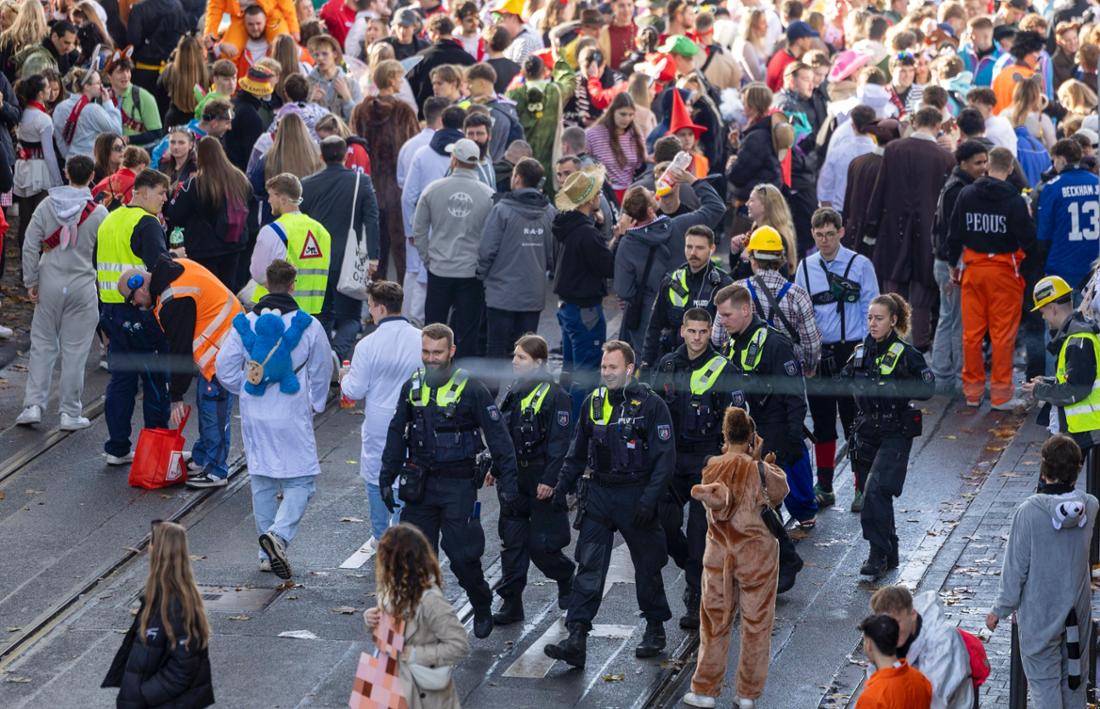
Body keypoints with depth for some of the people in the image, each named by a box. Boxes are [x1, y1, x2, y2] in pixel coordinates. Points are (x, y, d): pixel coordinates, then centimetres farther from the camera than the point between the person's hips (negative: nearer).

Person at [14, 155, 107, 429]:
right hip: (83, 286, -1)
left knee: (42, 345, 11)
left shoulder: (47, 205, -2)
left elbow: (30, 246, -3)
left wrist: (31, 281, 5)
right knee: (74, 350, 4)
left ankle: (33, 405, 4)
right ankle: (70, 413, 8)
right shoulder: (98, 213, -6)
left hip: (50, 284, 2)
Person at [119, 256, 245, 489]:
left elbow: (180, 350, -17)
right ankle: (201, 460, 27)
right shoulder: (177, 267, 7)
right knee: (205, 401, 17)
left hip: (223, 347, -11)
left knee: (213, 407, -7)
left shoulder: (174, 303, -22)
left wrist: (176, 397, -9)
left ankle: (216, 472, -2)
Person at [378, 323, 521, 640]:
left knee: (462, 555, -4)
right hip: (419, 483, 5)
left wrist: (508, 483, -10)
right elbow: (396, 435, 16)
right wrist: (387, 479, 13)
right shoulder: (412, 388, 5)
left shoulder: (471, 389, -9)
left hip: (458, 485, -5)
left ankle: (482, 608, 21)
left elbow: (499, 438, -7)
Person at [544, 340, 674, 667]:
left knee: (647, 565, 9)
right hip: (599, 493, 4)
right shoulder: (593, 402, 6)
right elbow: (578, 449, 18)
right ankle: (576, 638, -10)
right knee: (589, 567, -4)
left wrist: (649, 499, -19)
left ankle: (655, 629, 27)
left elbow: (665, 458, -12)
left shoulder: (651, 404, -10)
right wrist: (563, 484, 10)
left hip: (635, 495, -4)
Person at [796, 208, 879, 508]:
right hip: (817, 354, 4)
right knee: (822, 423, 9)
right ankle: (824, 486, 18)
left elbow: (870, 310, -2)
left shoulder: (860, 264, -2)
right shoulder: (805, 267, 8)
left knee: (855, 422, -3)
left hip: (851, 351, -4)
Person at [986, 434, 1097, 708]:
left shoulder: (1028, 512, -21)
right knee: (1075, 678, 18)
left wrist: (1001, 609, -2)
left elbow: (1015, 567, -15)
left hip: (1039, 616, -4)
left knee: (1044, 680, 6)